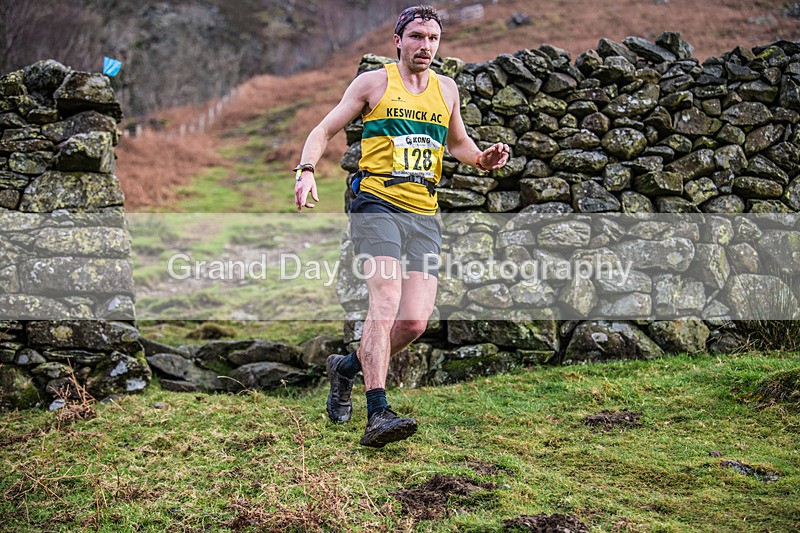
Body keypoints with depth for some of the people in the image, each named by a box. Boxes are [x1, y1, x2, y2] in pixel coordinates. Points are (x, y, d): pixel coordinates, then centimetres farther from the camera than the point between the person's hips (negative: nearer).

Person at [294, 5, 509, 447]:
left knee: (415, 322, -5)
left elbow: (457, 142, 32)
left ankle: (348, 367, 22)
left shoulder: (446, 89, 17)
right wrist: (306, 170, -12)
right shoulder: (374, 82, 5)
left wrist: (482, 158, 10)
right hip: (377, 206, -4)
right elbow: (324, 130, 6)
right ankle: (377, 414, -24)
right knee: (385, 301, -23)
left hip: (423, 215, 5)